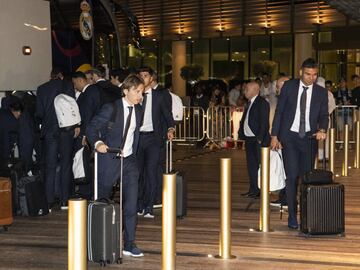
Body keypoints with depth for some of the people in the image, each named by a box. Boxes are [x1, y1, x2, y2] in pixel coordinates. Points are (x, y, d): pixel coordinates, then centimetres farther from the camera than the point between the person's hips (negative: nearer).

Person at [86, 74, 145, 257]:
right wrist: (97, 143, -28)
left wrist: (132, 154, 13)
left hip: (129, 161, 4)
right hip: (109, 160, -4)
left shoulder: (138, 110, 5)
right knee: (102, 199, 7)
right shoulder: (111, 108, -11)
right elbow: (91, 128, -12)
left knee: (131, 204, -1)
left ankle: (129, 244, 6)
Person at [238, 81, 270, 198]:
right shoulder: (249, 103, 17)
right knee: (251, 165, 11)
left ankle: (260, 190, 1)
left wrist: (259, 139, -19)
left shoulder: (262, 103, -11)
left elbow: (264, 122, -16)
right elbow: (244, 120, 21)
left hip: (258, 140, -9)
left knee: (259, 165, -5)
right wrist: (241, 133, 10)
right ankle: (253, 189, 18)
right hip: (249, 139, 9)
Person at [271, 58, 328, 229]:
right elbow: (279, 111, 2)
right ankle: (292, 216, 0)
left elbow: (324, 115, 5)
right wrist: (274, 136, -2)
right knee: (292, 176, -6)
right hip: (289, 137, -2)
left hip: (309, 138, 2)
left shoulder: (321, 92, 3)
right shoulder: (289, 86, 0)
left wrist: (322, 129, -17)